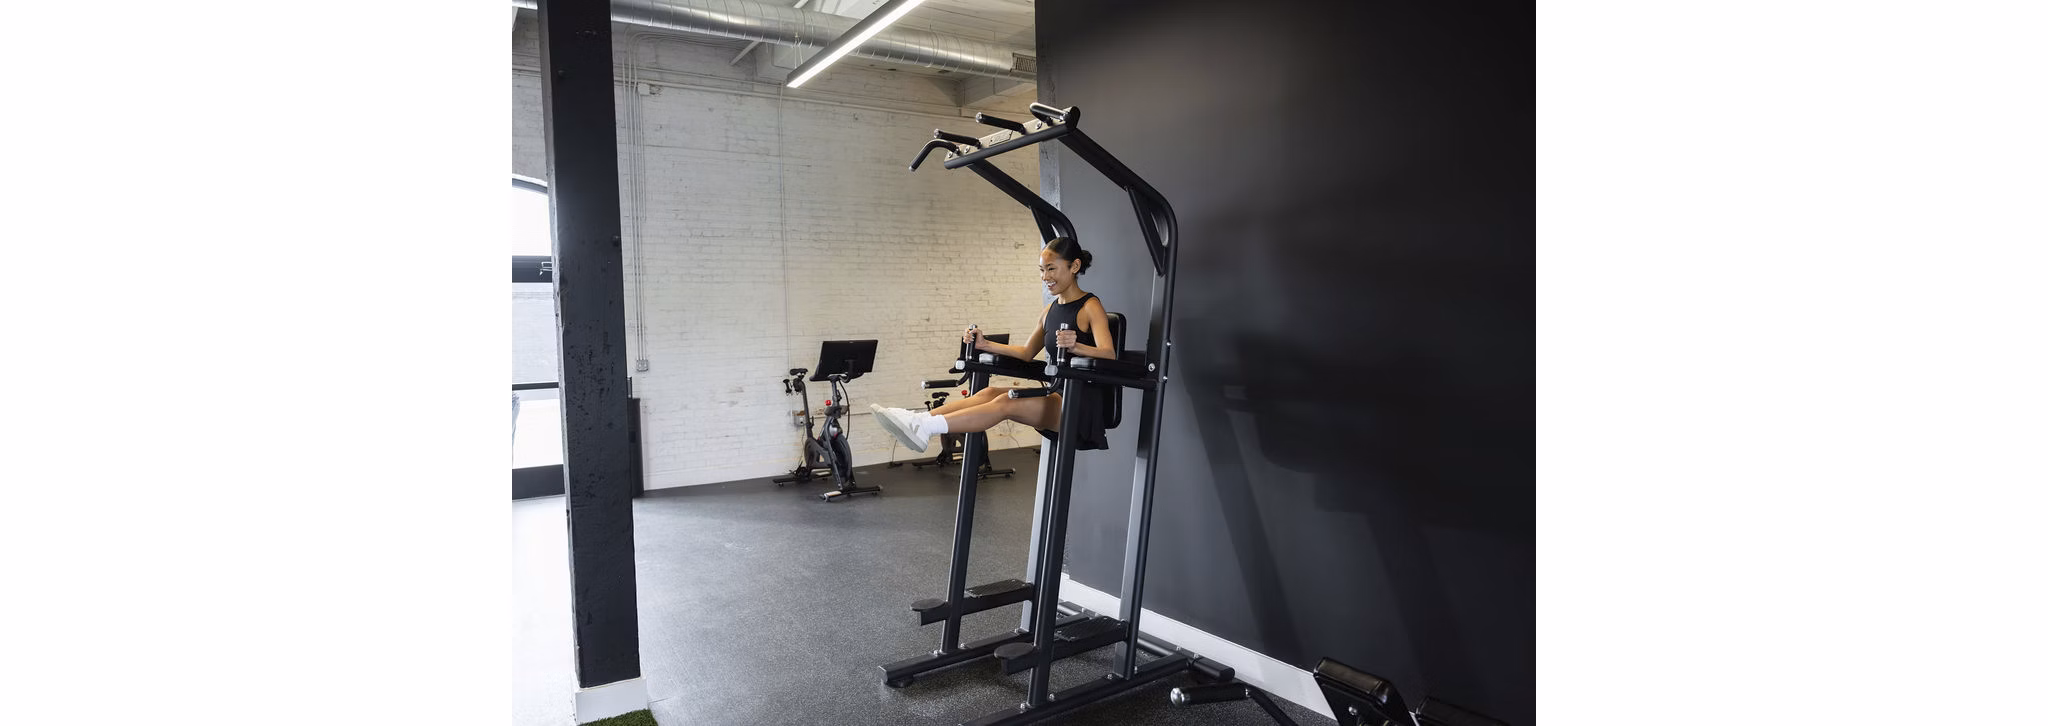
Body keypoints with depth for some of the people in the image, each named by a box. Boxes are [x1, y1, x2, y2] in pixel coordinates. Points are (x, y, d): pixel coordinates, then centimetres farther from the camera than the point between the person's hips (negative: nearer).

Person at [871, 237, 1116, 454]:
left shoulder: (1090, 307, -8)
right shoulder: (1050, 311, 16)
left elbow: (1109, 355, -22)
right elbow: (1026, 353, 22)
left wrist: (1075, 346, -42)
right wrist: (984, 345, 10)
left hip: (1084, 403, -7)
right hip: (1060, 397, 8)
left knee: (1006, 404, -24)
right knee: (990, 393, -11)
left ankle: (925, 429, -35)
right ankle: (917, 420, -22)